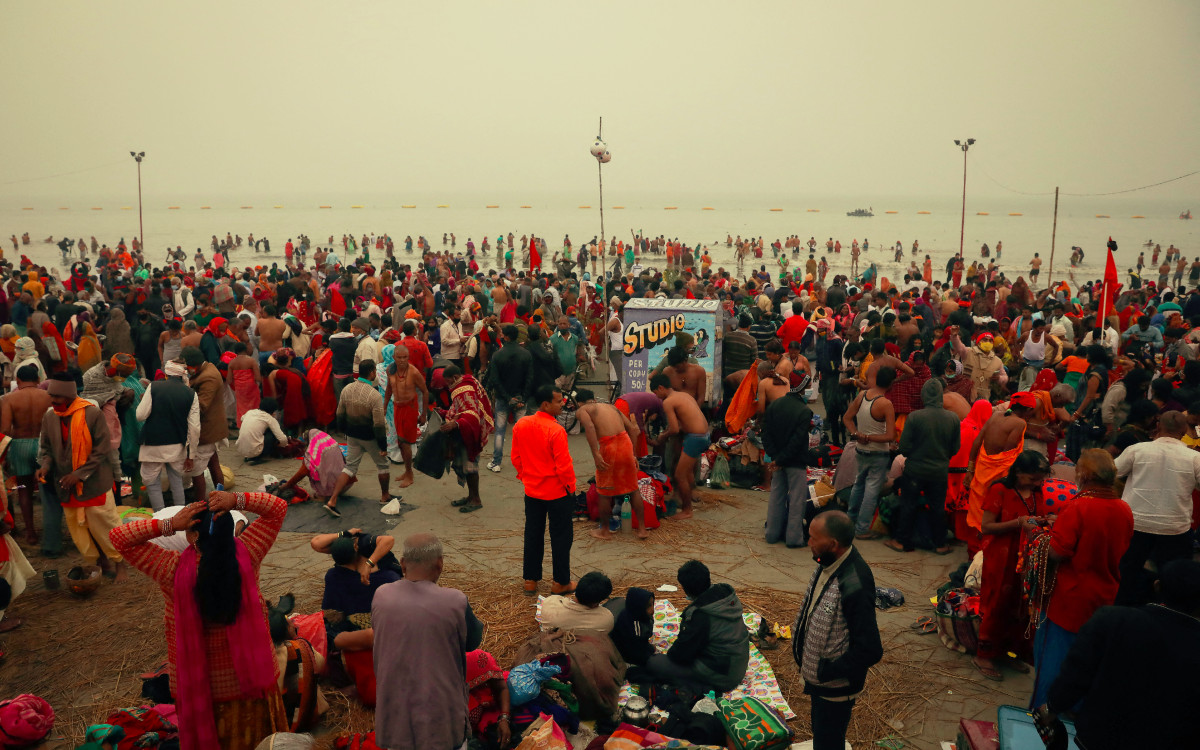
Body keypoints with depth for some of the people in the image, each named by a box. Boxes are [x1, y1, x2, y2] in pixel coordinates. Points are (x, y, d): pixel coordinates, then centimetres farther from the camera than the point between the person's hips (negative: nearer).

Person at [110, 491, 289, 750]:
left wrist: (170, 525, -25)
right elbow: (278, 507, -11)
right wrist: (237, 501, -25)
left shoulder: (174, 569, -25)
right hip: (250, 670, 1)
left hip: (198, 680, -1)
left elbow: (118, 538, -15)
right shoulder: (246, 555, -21)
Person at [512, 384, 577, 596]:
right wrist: (570, 486, -6)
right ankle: (561, 583, 17)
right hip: (558, 492, -6)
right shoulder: (556, 430, -23)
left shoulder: (520, 426, -4)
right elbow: (563, 465, -20)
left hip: (532, 491, 6)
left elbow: (515, 457, 6)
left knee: (533, 535, 16)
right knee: (561, 537, 8)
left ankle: (530, 580, 24)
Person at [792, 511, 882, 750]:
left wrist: (826, 672, -21)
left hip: (835, 687, -8)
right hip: (816, 675, 8)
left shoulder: (854, 586, -35)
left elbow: (870, 651, -30)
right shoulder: (828, 562, -9)